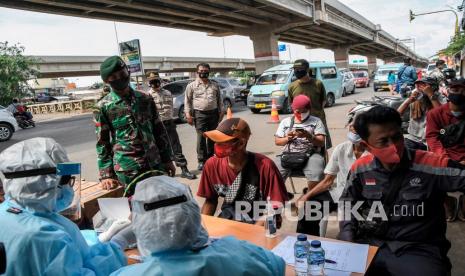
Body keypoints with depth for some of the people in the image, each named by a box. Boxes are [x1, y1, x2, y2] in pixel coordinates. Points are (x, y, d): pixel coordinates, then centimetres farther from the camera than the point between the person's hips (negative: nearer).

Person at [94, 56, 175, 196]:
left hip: (155, 164, 4)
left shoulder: (145, 99, 7)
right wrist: (106, 174, -6)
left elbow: (159, 131, 11)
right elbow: (102, 143, -1)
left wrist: (167, 159, 10)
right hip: (127, 169, -3)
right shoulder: (103, 107, -2)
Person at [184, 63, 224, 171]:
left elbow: (219, 100, 16)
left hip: (213, 113, 4)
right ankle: (201, 160, -1)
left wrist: (221, 112, 9)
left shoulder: (215, 85, 13)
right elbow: (187, 101, 1)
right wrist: (188, 114, -6)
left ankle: (210, 157, 23)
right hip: (199, 114, -3)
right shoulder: (192, 85, 3)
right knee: (201, 137, -7)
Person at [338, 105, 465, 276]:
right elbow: (347, 205, 13)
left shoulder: (431, 165, -10)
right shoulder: (360, 169, 1)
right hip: (367, 243, 2)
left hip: (417, 249, -1)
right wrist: (348, 242, 2)